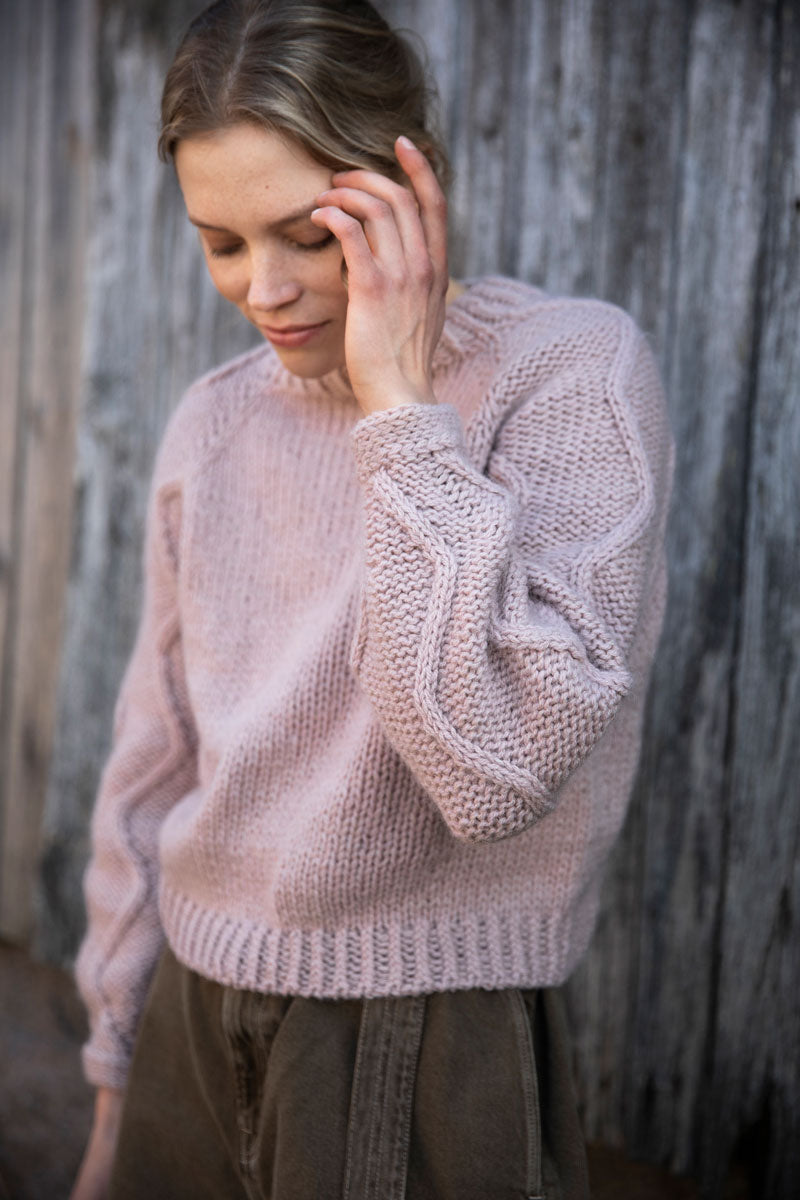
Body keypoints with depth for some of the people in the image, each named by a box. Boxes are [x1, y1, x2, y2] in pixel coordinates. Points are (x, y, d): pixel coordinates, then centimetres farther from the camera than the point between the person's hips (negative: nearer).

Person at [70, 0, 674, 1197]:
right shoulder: (215, 423, 3)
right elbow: (154, 771, 10)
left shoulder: (575, 370, -13)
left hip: (426, 1061, -4)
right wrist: (119, 1058, 13)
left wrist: (400, 410, -21)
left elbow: (499, 767, -26)